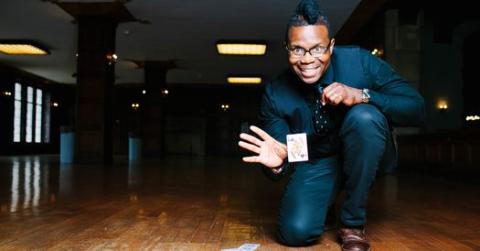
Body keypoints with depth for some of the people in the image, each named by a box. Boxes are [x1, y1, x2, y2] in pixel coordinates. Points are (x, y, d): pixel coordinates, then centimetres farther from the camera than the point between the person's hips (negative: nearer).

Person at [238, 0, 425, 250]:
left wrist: (361, 95, -36)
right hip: (315, 161, 1)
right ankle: (325, 203, 18)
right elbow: (281, 153, -10)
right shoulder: (275, 93, -16)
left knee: (364, 116, -34)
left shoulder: (360, 61, -20)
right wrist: (278, 163, -36)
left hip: (365, 153, 0)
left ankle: (352, 223, -15)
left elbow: (416, 108, -20)